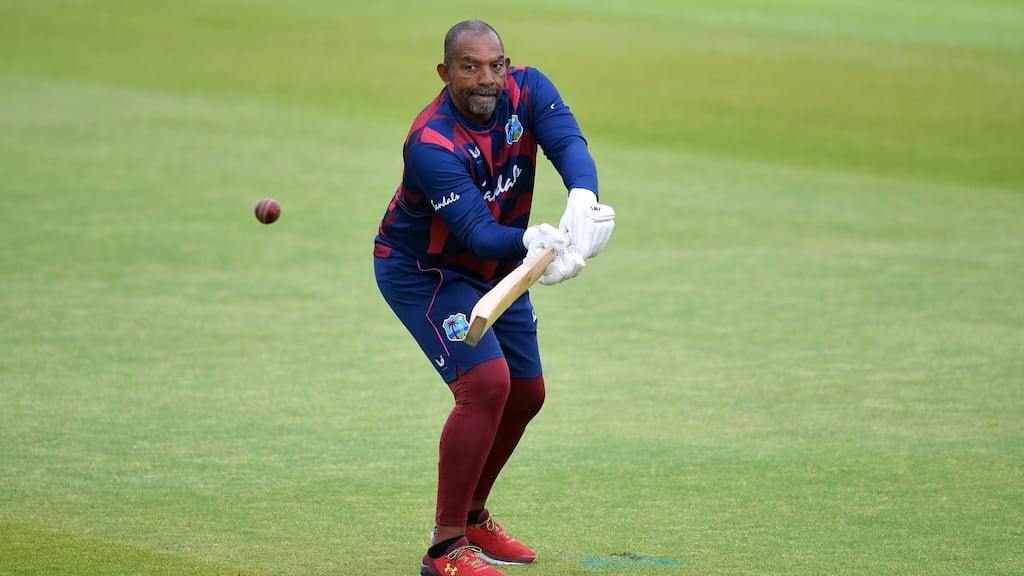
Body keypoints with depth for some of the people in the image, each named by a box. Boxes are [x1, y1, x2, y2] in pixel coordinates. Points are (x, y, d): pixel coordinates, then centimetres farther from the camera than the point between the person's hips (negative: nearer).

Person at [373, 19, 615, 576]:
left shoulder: (527, 91, -16)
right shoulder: (431, 144, -32)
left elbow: (569, 143, -33)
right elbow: (478, 233, -39)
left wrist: (583, 200, -53)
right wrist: (531, 242, -58)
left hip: (496, 270, 7)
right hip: (422, 272, -7)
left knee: (525, 394, 14)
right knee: (486, 382, -24)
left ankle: (470, 517, 35)